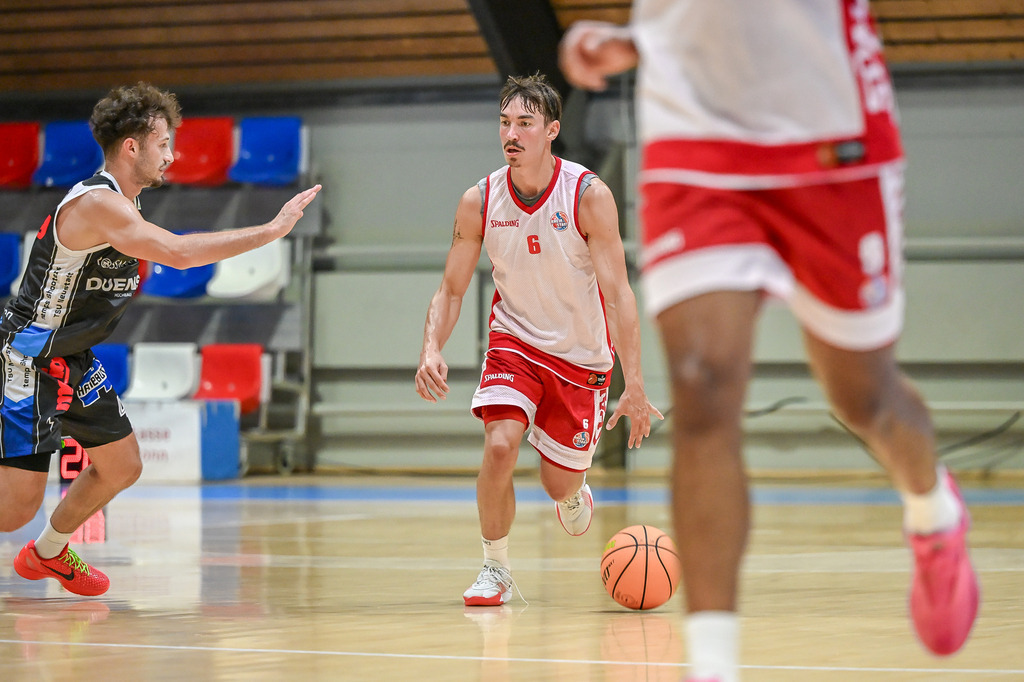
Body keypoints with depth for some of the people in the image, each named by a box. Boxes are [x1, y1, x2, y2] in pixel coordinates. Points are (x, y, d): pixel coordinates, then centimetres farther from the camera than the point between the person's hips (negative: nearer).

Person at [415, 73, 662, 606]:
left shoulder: (589, 195, -20)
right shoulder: (479, 202, -13)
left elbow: (617, 292, -20)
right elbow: (451, 290, -4)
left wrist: (634, 386, -26)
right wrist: (431, 349, -24)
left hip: (582, 356, -1)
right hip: (515, 341, 1)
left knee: (559, 484, 6)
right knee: (499, 444, -24)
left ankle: (575, 496, 47)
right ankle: (495, 570, -4)